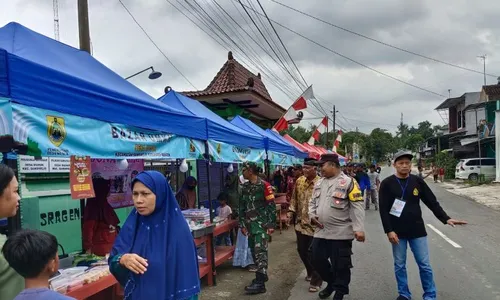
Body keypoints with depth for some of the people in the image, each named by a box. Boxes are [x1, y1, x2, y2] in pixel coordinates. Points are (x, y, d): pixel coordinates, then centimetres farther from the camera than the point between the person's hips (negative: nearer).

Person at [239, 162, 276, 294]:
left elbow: (271, 206, -9)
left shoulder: (264, 185, -9)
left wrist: (271, 224, -12)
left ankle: (260, 283, -12)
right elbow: (242, 206, 13)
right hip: (250, 224, 7)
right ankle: (262, 275, 27)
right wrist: (242, 224, 9)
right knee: (254, 251, 12)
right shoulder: (245, 187, 10)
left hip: (262, 224, -7)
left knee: (260, 251, -11)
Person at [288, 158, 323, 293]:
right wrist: (291, 210, 4)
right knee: (301, 250, 16)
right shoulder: (299, 181, 4)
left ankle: (316, 280, 16)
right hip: (300, 223, 6)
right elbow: (294, 198, 14)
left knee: (313, 252, 0)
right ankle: (310, 272, 40)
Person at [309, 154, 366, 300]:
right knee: (317, 260, 14)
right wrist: (312, 215, 2)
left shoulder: (348, 182, -10)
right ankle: (331, 282, 39)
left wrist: (359, 228, -20)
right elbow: (313, 202, 20)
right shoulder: (319, 183, 11)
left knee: (340, 265, 5)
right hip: (321, 231, 7)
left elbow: (357, 207, -13)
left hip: (341, 233, -6)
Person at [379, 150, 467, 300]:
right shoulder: (387, 184, -6)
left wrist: (446, 219, -7)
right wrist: (389, 230, -14)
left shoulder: (417, 181, 1)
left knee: (425, 265, 6)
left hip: (417, 230, 2)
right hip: (397, 232, -1)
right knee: (400, 265, 9)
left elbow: (432, 202, 4)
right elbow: (383, 210, -8)